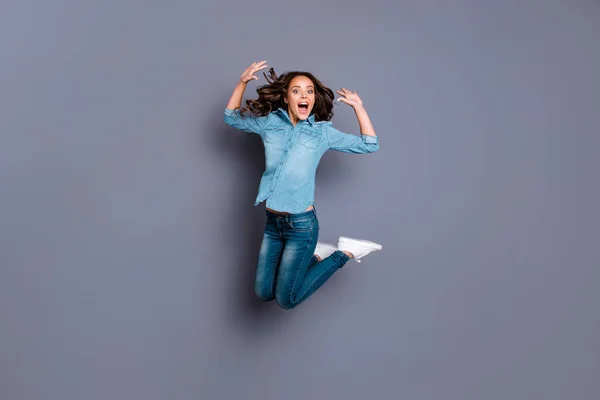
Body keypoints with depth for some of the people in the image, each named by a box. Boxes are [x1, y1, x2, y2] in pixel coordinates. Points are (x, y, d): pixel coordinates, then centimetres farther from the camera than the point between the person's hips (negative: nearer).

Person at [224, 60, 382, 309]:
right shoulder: (269, 123, 4)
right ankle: (313, 256, 29)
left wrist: (357, 106, -2)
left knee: (286, 299, 0)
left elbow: (370, 145, 2)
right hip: (273, 222, 5)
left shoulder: (322, 132, -1)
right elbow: (231, 117, 16)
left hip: (301, 224, -4)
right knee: (263, 294, 13)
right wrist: (242, 82, 5)